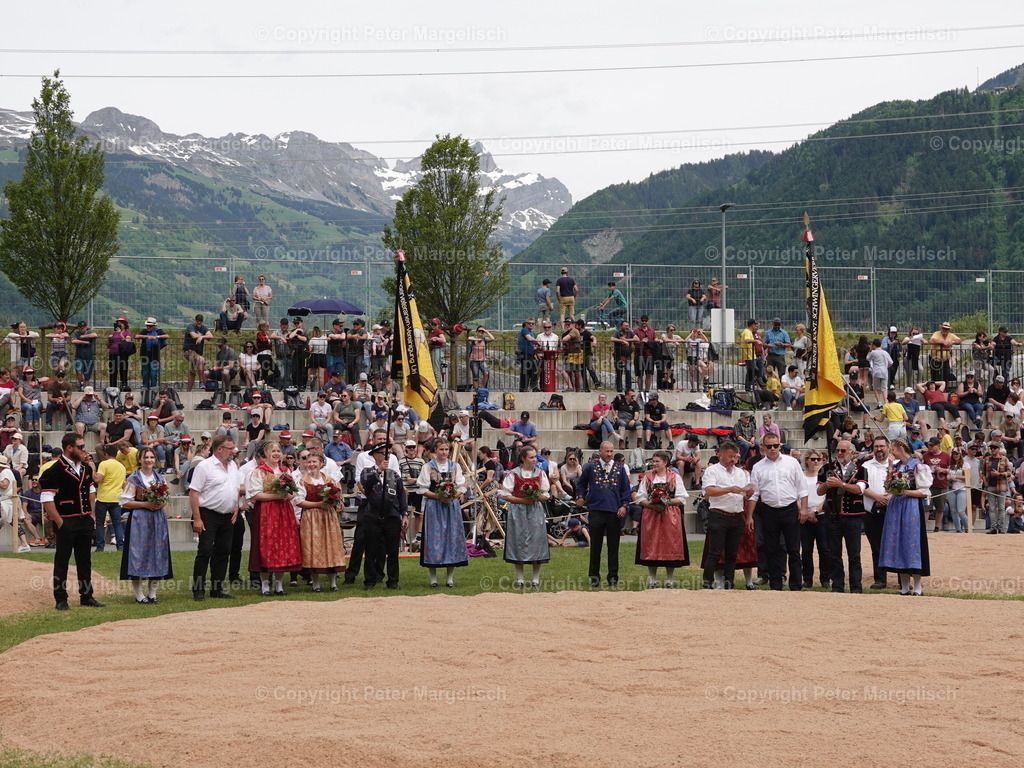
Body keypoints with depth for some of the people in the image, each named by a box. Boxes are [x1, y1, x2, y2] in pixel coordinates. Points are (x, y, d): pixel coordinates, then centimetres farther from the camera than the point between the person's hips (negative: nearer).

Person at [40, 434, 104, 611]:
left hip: (85, 521, 7)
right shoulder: (55, 470, -14)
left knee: (85, 560, 13)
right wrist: (59, 522, -17)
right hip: (66, 521, -7)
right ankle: (60, 599, 8)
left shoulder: (86, 468, 9)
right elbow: (46, 499, -16)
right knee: (62, 561, 2)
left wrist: (91, 514, 11)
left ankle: (86, 596, 21)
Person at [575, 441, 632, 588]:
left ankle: (613, 577, 10)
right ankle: (594, 577, 10)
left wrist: (624, 505, 0)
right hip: (596, 511, -1)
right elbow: (581, 484, 19)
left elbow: (626, 489, 10)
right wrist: (580, 497, 6)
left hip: (614, 512, 1)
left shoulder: (620, 469, 7)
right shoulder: (590, 467, 4)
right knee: (595, 546, 3)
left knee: (613, 546, 4)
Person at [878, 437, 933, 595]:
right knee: (897, 545, 4)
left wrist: (904, 492, -16)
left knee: (911, 544, -7)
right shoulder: (895, 467, 14)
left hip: (911, 509, -7)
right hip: (895, 508, 7)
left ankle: (917, 587, 0)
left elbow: (924, 492, -8)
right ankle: (904, 588, 9)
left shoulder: (917, 466, -6)